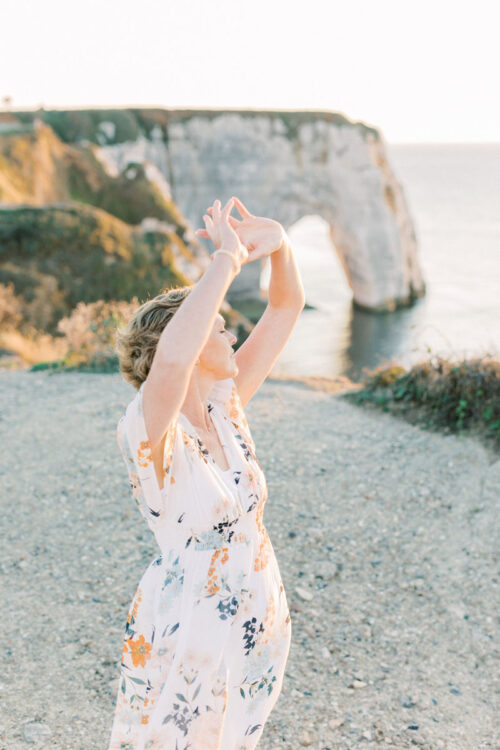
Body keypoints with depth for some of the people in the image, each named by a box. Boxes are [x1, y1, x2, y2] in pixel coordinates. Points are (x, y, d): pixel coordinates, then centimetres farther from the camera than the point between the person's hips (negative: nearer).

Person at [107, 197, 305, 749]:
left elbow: (286, 307, -2)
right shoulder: (147, 432, -25)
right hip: (187, 636, -6)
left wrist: (277, 243, -21)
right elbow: (173, 356, -48)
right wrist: (227, 259, -37)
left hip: (259, 621, 6)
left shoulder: (223, 403, -5)